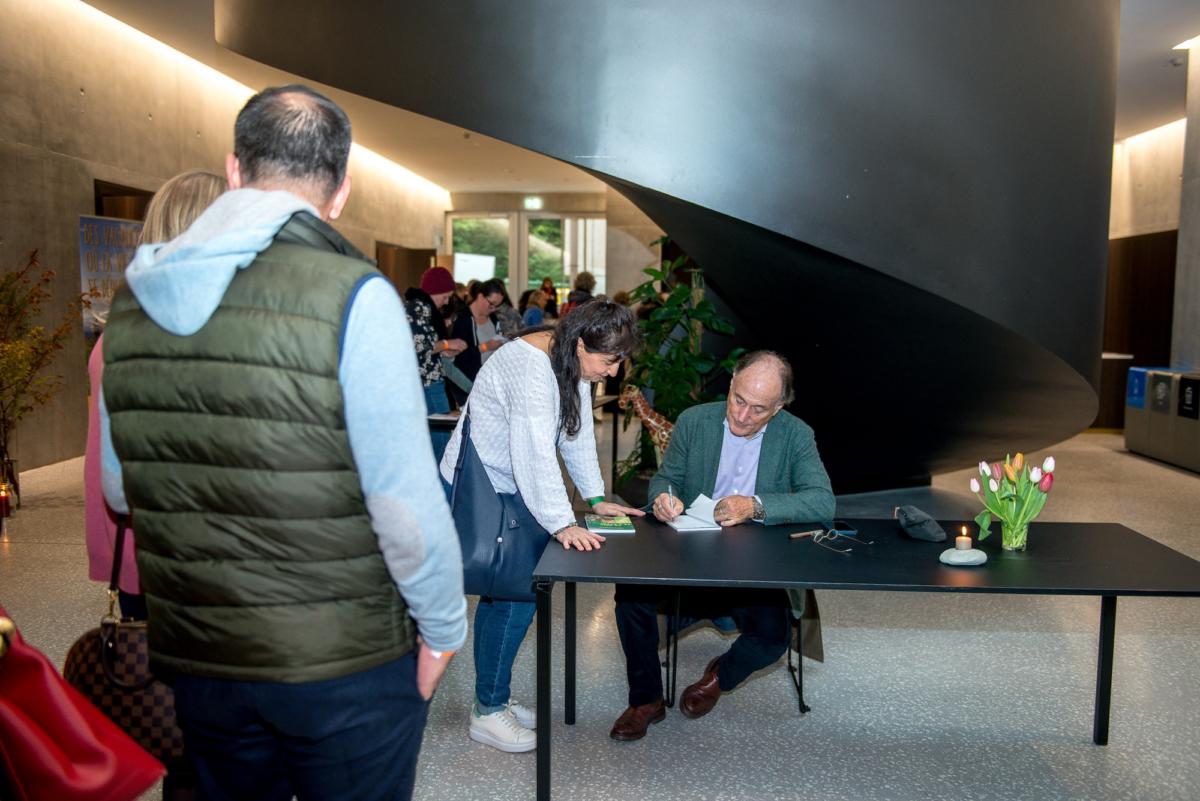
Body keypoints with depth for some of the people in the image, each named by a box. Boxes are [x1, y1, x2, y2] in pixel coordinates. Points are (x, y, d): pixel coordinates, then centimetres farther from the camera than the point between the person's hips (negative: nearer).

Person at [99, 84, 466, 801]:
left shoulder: (134, 300, -1)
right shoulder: (353, 297, -19)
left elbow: (119, 490, 9)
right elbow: (408, 503, -20)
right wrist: (444, 627, -5)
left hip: (193, 660, 5)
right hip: (346, 661, -5)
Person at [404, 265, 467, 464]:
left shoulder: (411, 305, 17)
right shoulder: (421, 307, -13)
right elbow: (419, 345, -20)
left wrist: (443, 351, 13)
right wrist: (446, 344, -7)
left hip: (415, 382, 10)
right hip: (428, 383, -10)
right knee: (440, 435, -5)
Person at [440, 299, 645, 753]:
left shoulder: (574, 364, 3)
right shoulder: (531, 367, -28)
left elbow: (578, 435, 6)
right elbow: (535, 453, -34)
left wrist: (596, 499, 1)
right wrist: (562, 524, -36)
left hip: (506, 490, 10)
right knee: (516, 594, -9)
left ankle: (492, 700, 27)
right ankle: (488, 713, 7)